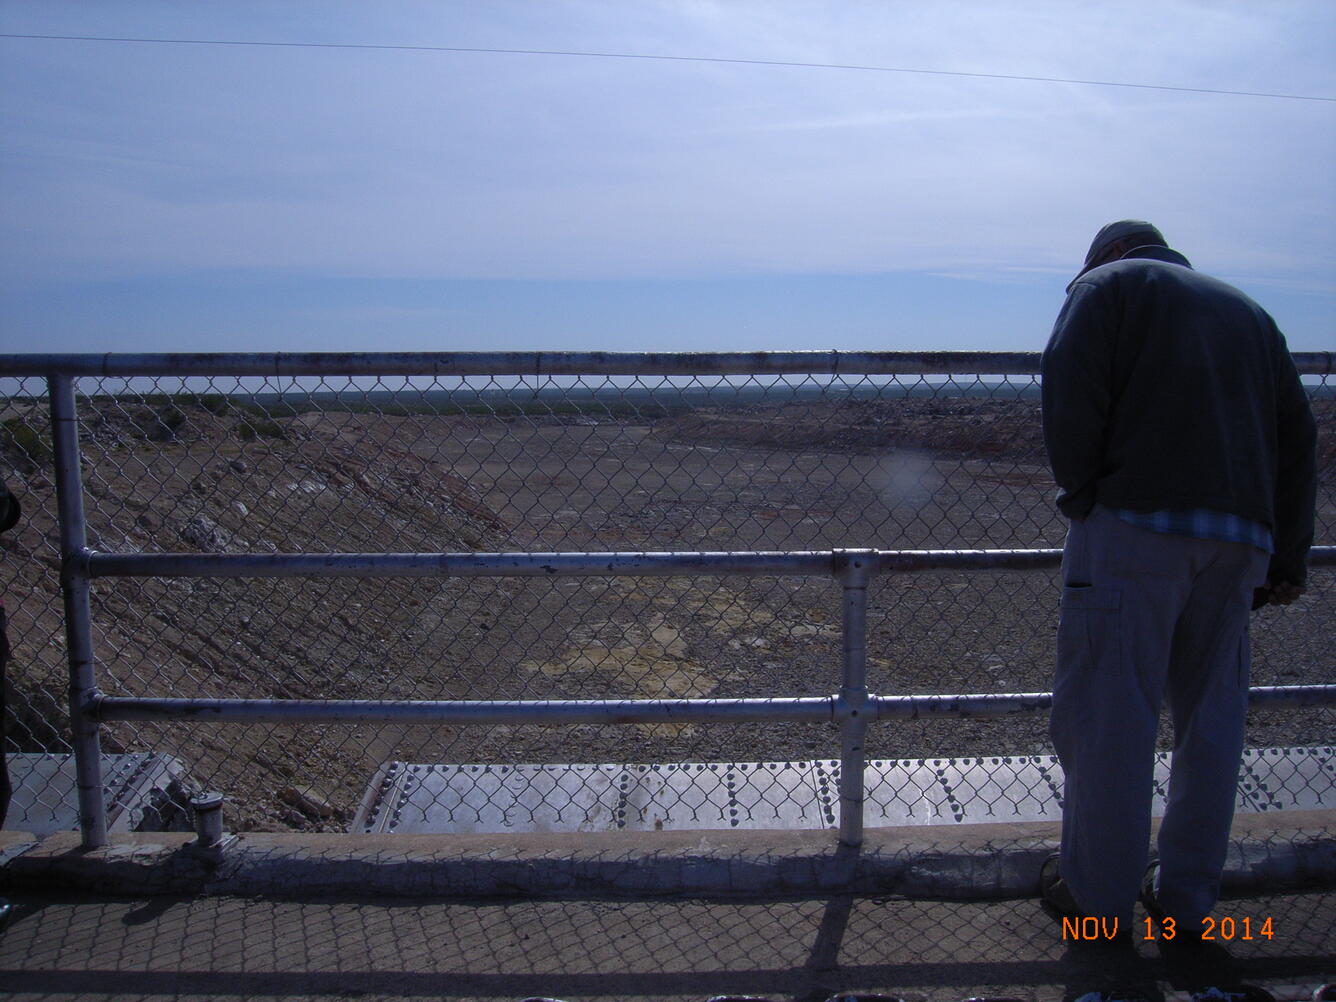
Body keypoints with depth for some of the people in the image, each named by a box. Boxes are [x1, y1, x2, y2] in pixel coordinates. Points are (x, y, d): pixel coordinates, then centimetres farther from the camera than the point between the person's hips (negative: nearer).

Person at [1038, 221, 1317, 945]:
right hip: (1241, 536, 7)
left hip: (1135, 528, -6)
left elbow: (1069, 394, -9)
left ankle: (1098, 898, 10)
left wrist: (1082, 497, -1)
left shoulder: (1108, 283, 10)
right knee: (1211, 718, 12)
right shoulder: (1247, 309, 27)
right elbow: (1296, 437, 21)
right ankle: (1188, 902, 21)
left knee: (1107, 717, 1)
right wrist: (1287, 558, 21)